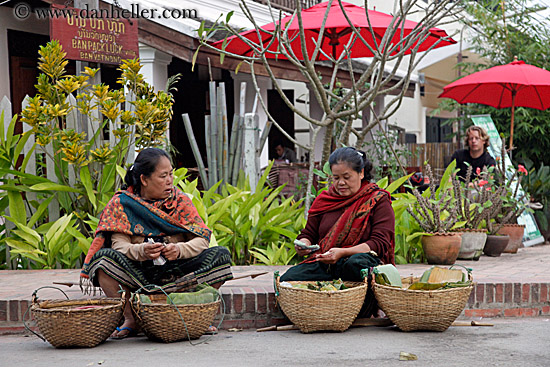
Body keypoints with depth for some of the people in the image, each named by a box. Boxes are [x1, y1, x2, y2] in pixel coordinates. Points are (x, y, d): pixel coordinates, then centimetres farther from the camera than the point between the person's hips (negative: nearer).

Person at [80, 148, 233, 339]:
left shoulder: (179, 200, 5)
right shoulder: (122, 203, 0)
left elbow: (202, 240, -4)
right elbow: (119, 246, -10)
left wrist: (179, 249, -26)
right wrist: (141, 251, -33)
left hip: (176, 271, 1)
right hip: (137, 274, -1)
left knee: (221, 256, -21)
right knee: (104, 258, -29)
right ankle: (130, 320, -16)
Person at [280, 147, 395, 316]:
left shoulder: (378, 201, 4)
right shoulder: (324, 199, 19)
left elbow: (380, 243, -7)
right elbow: (308, 234, 22)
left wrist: (343, 253, -22)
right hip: (323, 264, 4)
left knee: (356, 263, -41)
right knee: (287, 280, -25)